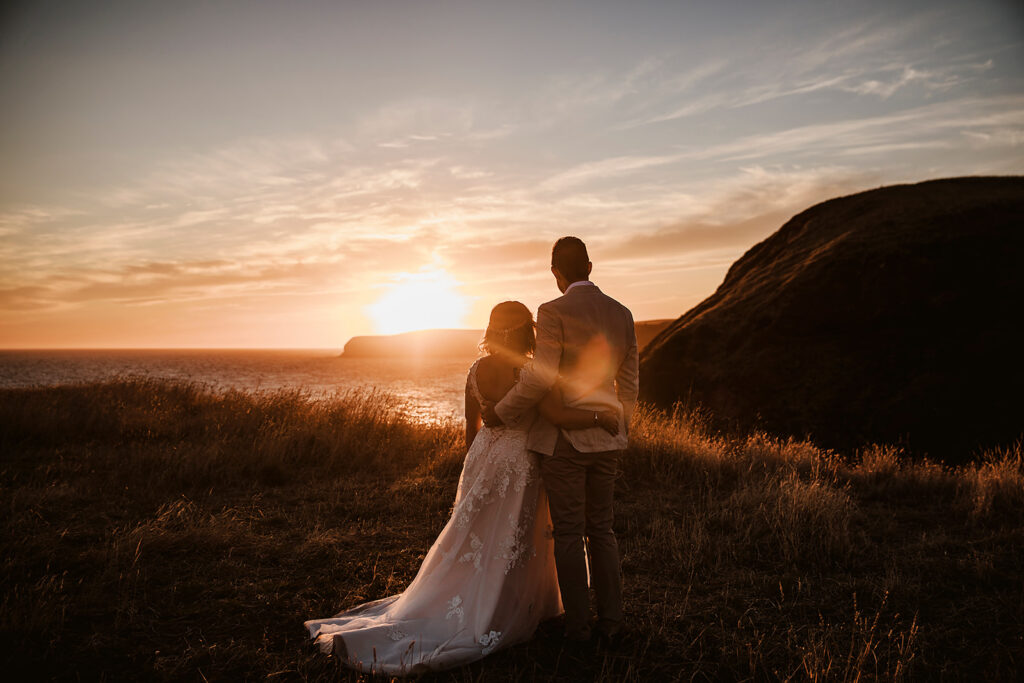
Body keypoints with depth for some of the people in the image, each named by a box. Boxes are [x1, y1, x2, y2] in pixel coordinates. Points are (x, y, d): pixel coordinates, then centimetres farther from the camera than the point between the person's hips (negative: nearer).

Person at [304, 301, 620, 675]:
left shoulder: (476, 370, 0)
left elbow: (471, 427, 8)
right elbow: (557, 415, -28)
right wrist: (600, 416, -17)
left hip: (484, 456, 6)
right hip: (519, 462, -6)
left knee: (474, 538, 18)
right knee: (512, 543, 9)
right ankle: (494, 618, 21)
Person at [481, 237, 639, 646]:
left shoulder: (554, 312, -12)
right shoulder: (622, 314, 6)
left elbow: (540, 377, -19)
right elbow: (629, 385, 11)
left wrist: (501, 412, -5)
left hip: (563, 438, -5)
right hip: (605, 438, 5)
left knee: (569, 533, 6)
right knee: (601, 529, 15)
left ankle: (578, 625, 15)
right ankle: (611, 623, 20)